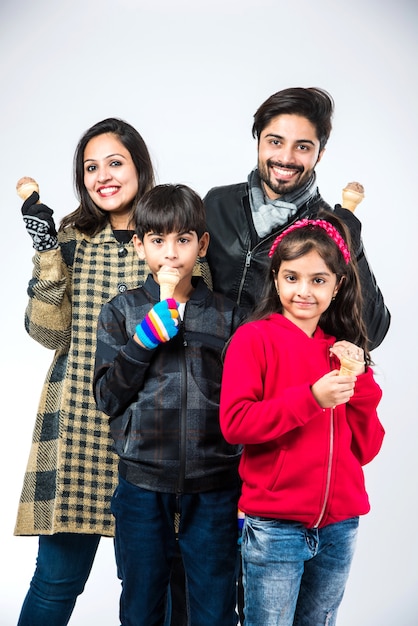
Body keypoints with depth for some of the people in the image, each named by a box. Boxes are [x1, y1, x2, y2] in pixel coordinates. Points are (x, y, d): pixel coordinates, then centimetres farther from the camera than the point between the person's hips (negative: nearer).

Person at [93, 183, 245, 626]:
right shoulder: (121, 312, 4)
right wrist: (144, 339, -14)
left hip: (214, 486, 0)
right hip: (142, 484, 1)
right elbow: (107, 397, -1)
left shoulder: (227, 316, 4)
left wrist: (249, 490, 1)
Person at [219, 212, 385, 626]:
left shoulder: (346, 350, 8)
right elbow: (234, 424, -15)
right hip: (274, 524, -5)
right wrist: (311, 397, -22)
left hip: (339, 525, 5)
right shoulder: (255, 338, -6)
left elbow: (367, 447, 6)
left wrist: (361, 382, -7)